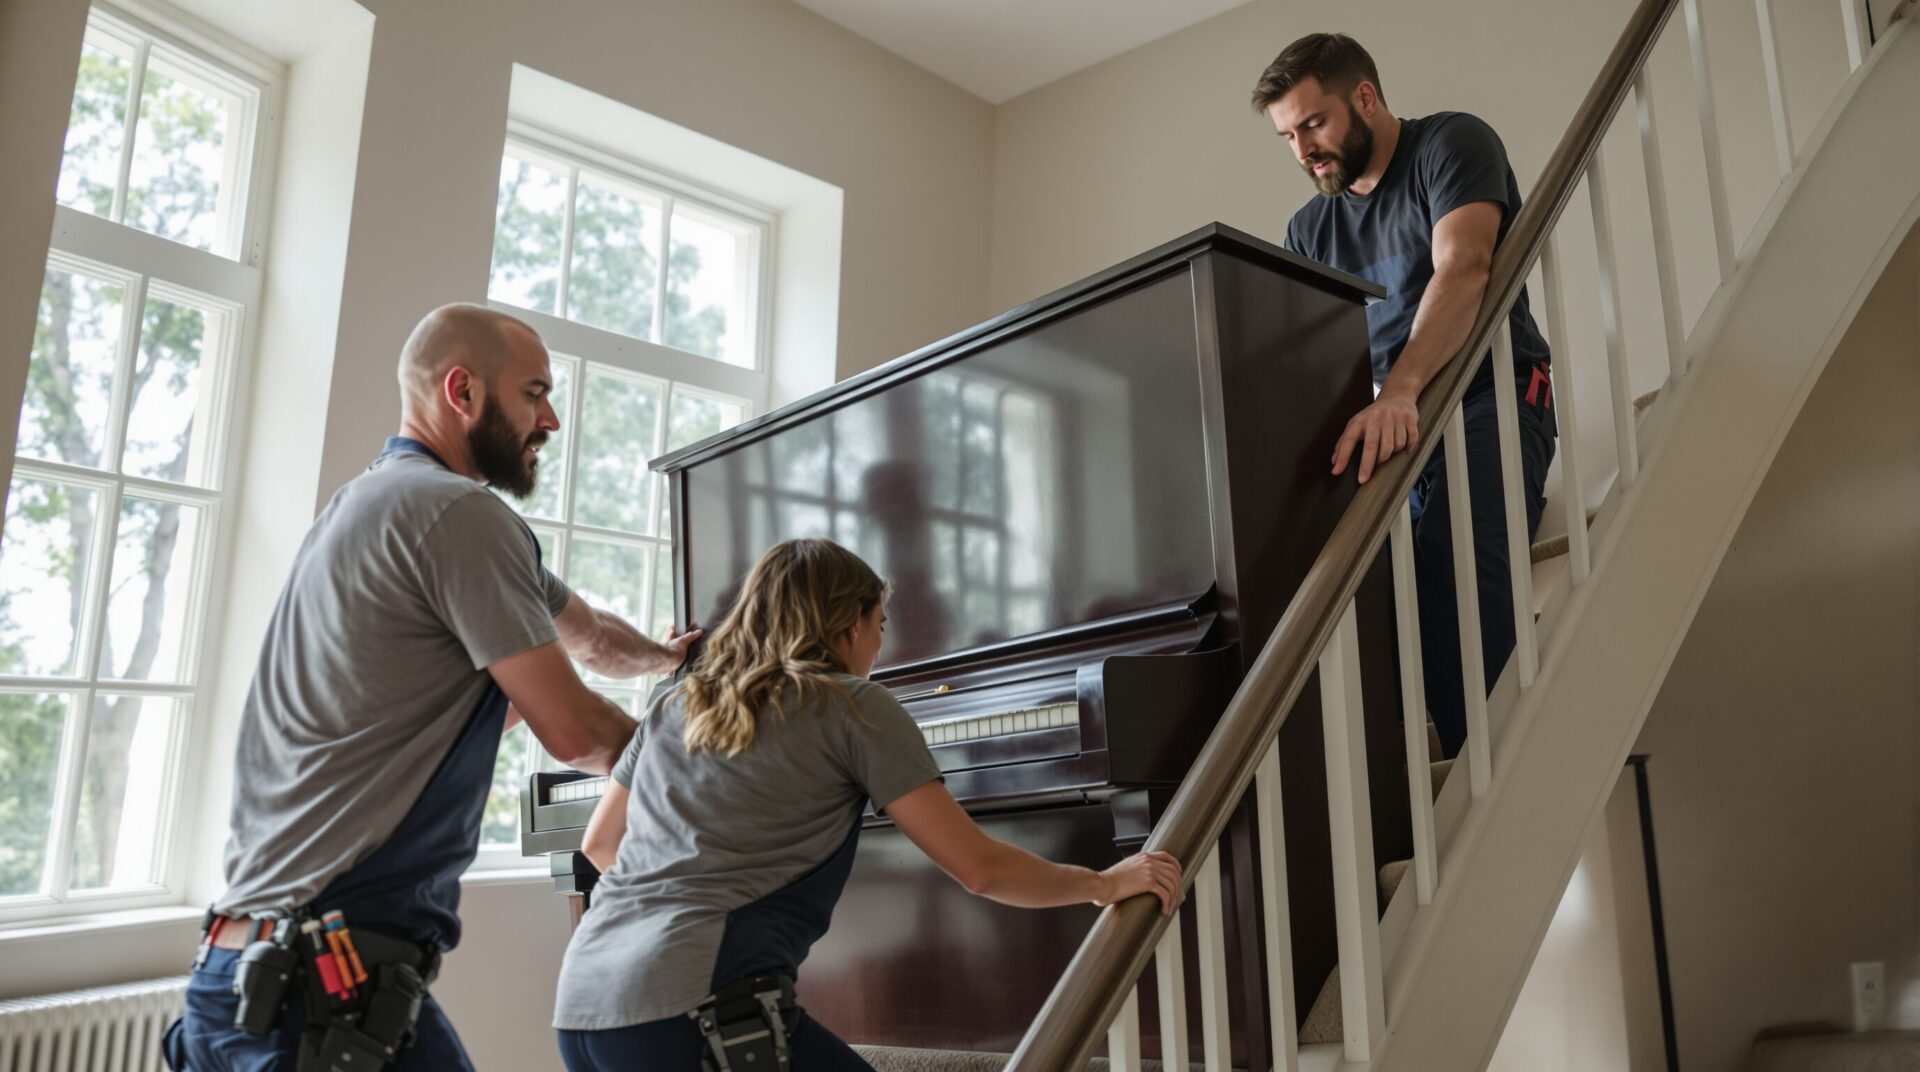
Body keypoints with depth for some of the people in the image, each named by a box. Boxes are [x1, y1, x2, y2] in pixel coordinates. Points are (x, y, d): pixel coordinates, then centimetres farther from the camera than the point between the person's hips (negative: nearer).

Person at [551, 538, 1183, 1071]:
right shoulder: (853, 704, 3)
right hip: (694, 1006, -7)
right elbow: (980, 869, 2)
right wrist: (1106, 883, 17)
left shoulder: (674, 704, 20)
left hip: (583, 1003, 7)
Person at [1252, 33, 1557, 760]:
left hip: (1489, 398, -5)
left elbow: (1463, 268, -19)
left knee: (1456, 569, -29)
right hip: (1386, 418, 5)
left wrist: (1400, 389, -35)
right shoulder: (1309, 229, 16)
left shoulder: (1451, 145, 0)